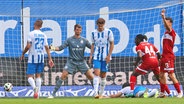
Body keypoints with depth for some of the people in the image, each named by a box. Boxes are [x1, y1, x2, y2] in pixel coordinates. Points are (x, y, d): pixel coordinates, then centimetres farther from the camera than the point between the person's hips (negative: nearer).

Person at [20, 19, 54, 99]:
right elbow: (47, 48, 8)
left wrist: (23, 54, 1)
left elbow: (28, 46, -14)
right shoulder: (43, 35, 8)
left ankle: (35, 88, -31)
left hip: (32, 59, -5)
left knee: (30, 76, -4)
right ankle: (37, 93, 9)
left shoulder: (31, 34, -8)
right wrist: (50, 59, 10)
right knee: (38, 75, 14)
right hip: (41, 58, 5)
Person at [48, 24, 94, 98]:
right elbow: (61, 47, -7)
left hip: (81, 62, 2)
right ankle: (53, 94, -10)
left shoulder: (84, 40, 3)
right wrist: (53, 48, -24)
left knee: (91, 77, -4)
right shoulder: (69, 40, -1)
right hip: (71, 61, -2)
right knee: (63, 76, -13)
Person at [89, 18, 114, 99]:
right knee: (96, 73, -14)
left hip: (105, 57, -1)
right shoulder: (94, 33, 5)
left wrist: (109, 55, -7)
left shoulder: (108, 32, -2)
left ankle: (101, 93, 16)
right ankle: (95, 93, -22)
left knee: (103, 75, 5)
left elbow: (112, 44, 0)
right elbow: (93, 45, 13)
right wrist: (91, 55, 3)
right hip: (96, 57, 1)